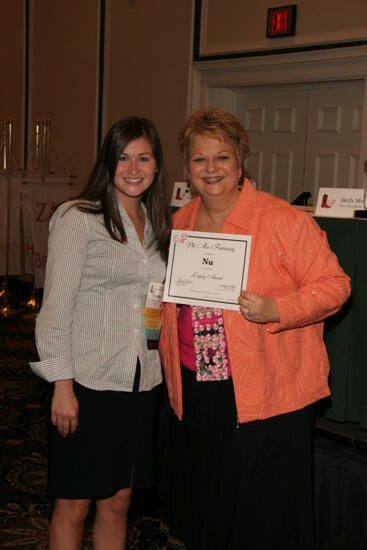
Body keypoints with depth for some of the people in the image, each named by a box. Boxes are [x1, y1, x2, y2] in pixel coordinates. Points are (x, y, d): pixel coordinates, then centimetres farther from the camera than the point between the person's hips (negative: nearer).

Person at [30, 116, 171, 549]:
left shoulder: (157, 224, 12)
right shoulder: (78, 218, -9)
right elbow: (56, 308, -12)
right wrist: (63, 384, -16)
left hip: (141, 383, 6)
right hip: (88, 383, -6)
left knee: (117, 503, 14)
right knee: (73, 507, 6)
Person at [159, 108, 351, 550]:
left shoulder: (282, 219, -12)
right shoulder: (181, 222, 8)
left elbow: (334, 285, -10)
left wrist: (275, 310, -25)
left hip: (266, 397, -6)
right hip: (195, 394, 6)